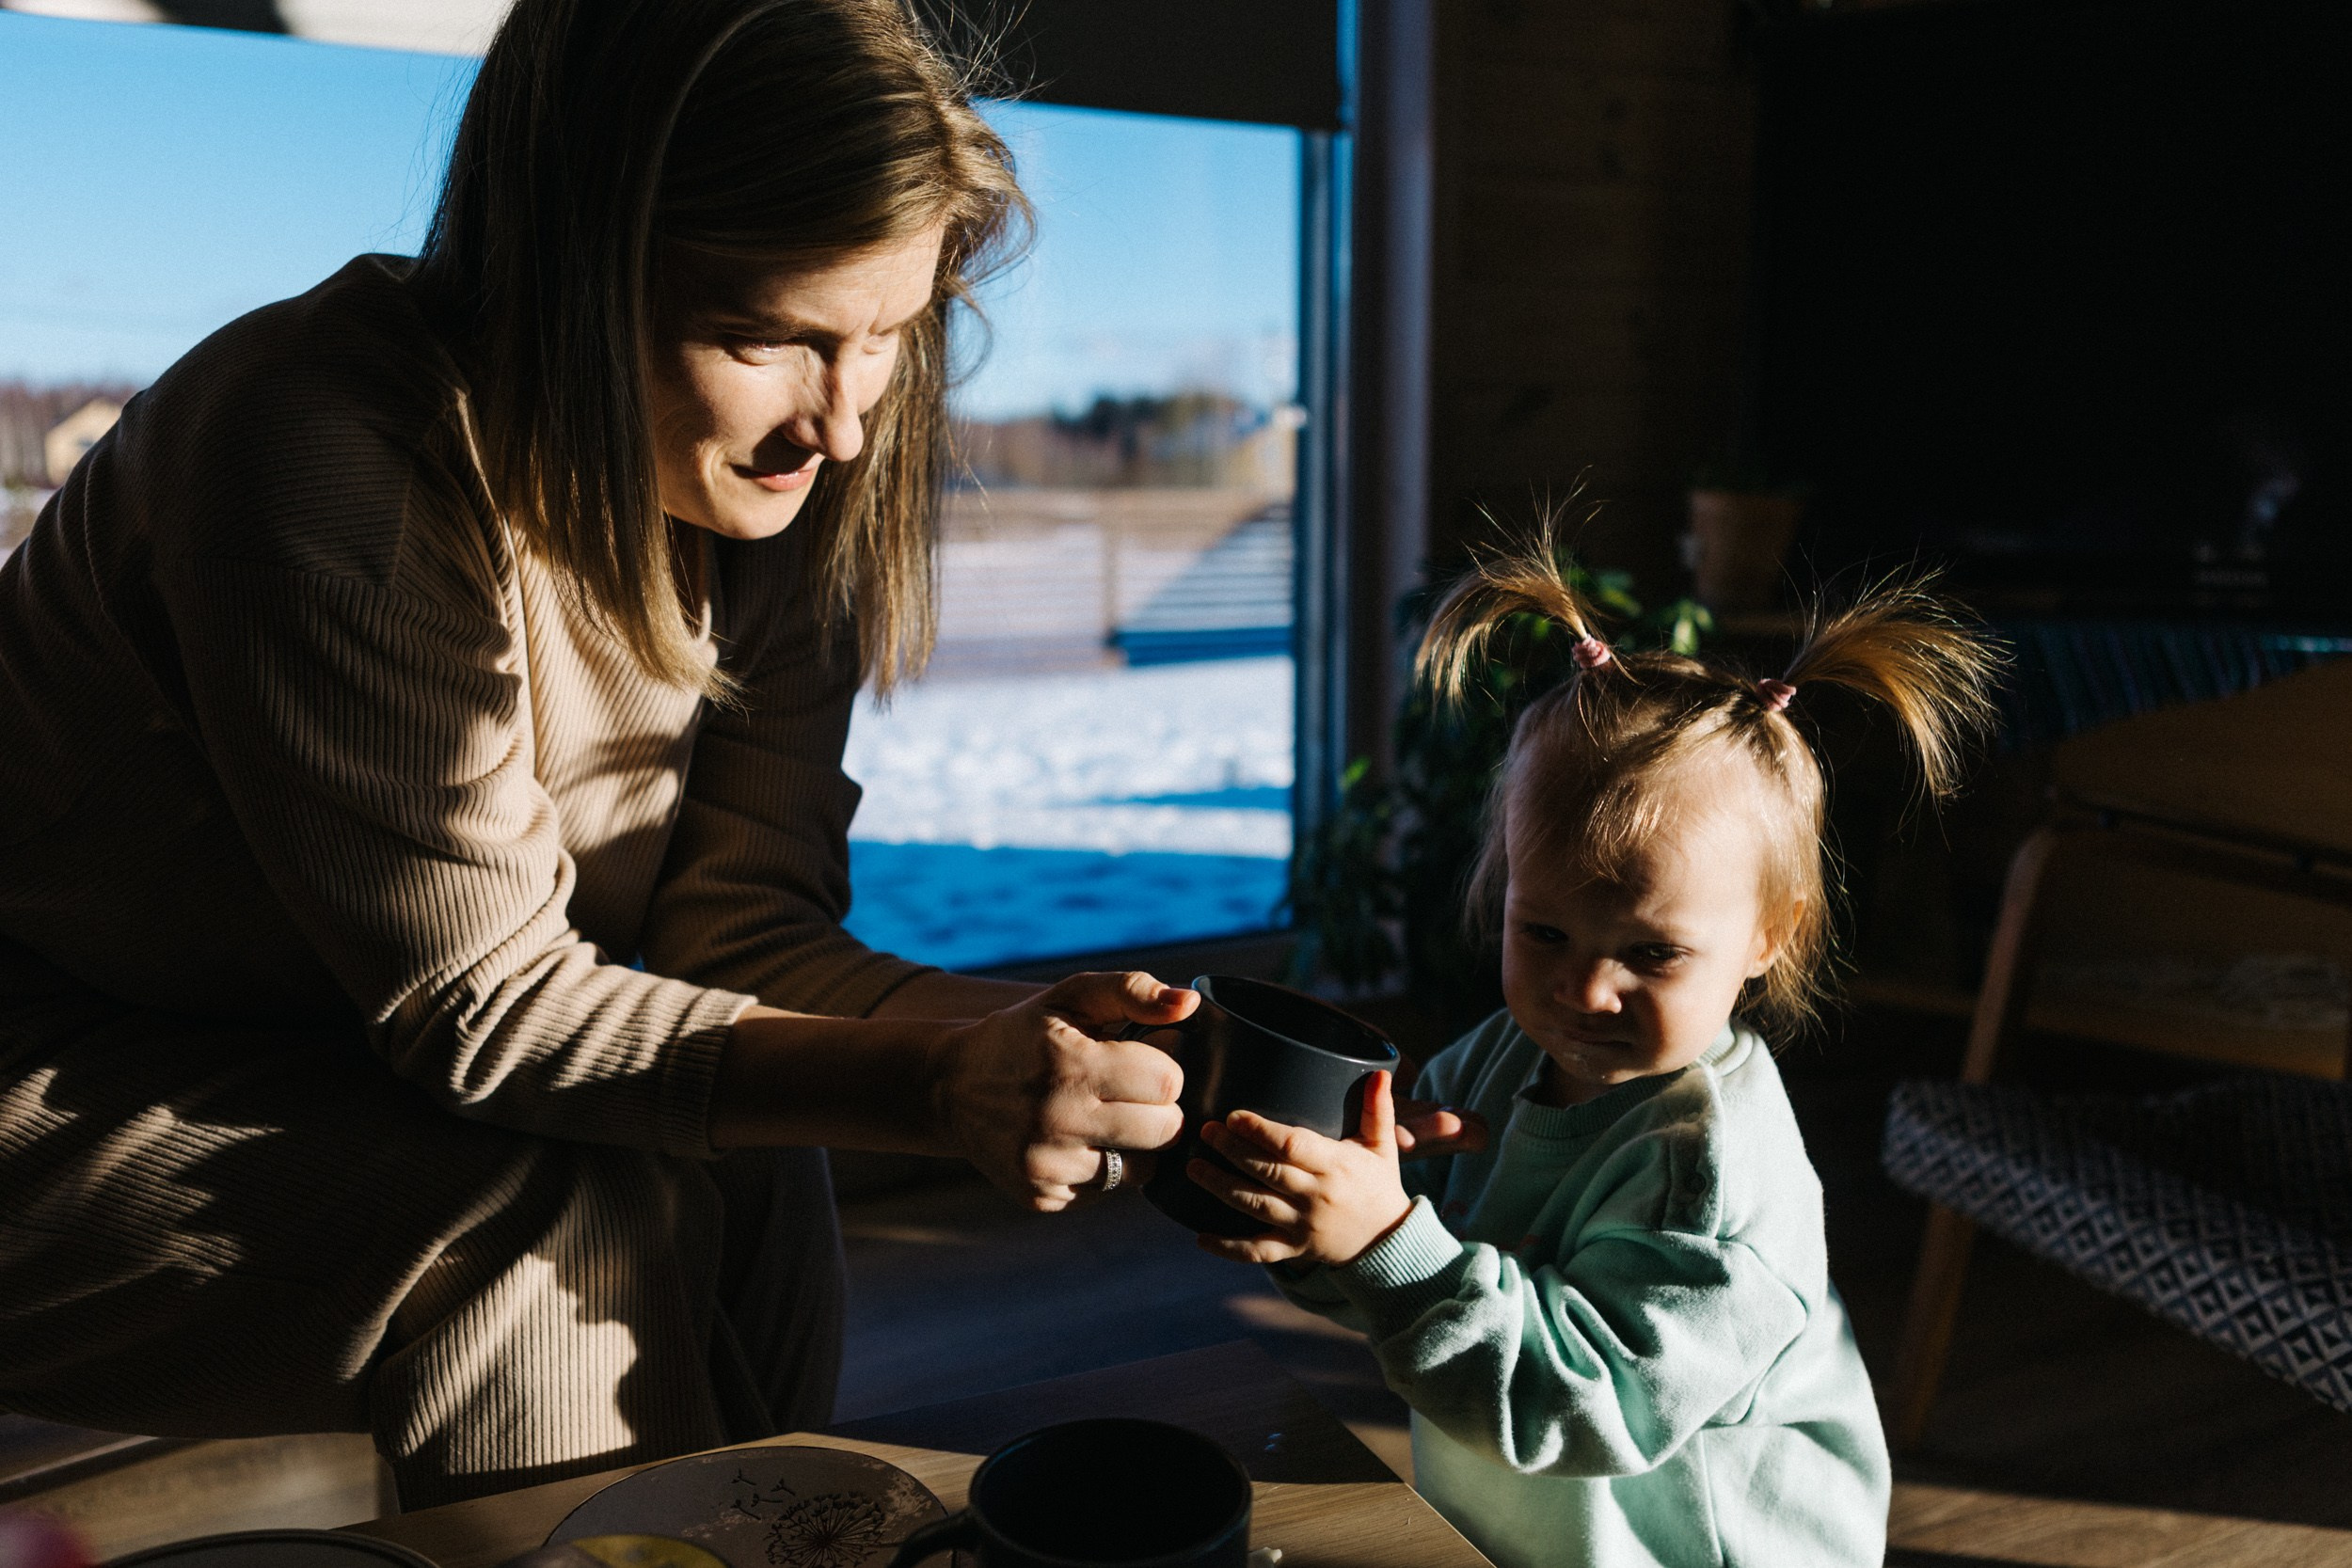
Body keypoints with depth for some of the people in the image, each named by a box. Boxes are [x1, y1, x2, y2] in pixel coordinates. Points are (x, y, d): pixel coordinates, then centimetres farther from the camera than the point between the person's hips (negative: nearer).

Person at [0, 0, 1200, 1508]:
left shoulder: (777, 481, -9)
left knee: (750, 1170, -14)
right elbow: (479, 1004, -29)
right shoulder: (330, 463, -31)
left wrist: (1003, 1029, -30)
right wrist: (924, 1091, -39)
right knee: (566, 1204, -26)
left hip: (355, 1049, 6)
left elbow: (736, 921, -11)